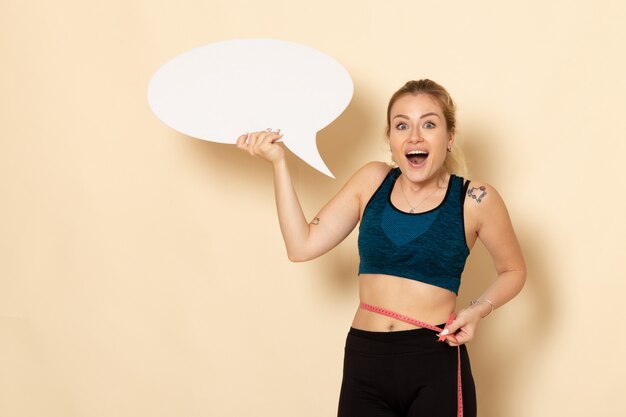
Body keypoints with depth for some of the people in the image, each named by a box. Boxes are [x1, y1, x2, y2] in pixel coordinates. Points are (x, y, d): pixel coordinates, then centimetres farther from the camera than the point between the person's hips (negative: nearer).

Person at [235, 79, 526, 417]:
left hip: (436, 367, -2)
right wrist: (278, 161, -2)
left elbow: (513, 271, 10)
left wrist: (478, 310, -9)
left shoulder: (474, 199, -5)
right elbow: (302, 245, 0)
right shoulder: (372, 181, 3)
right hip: (365, 363, 2)